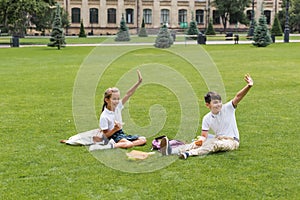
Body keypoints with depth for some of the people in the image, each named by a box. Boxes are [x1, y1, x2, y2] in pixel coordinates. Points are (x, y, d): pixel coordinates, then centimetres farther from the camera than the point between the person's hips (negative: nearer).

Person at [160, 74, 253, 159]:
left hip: (232, 141, -4)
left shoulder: (228, 108, -10)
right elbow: (204, 135, -3)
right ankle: (171, 151, -35)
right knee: (199, 142, -18)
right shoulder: (207, 118, -1)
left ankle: (189, 153, -51)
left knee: (215, 144, -33)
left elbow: (238, 97, -24)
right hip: (218, 139, 4)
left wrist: (248, 86, -41)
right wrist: (201, 139, -28)